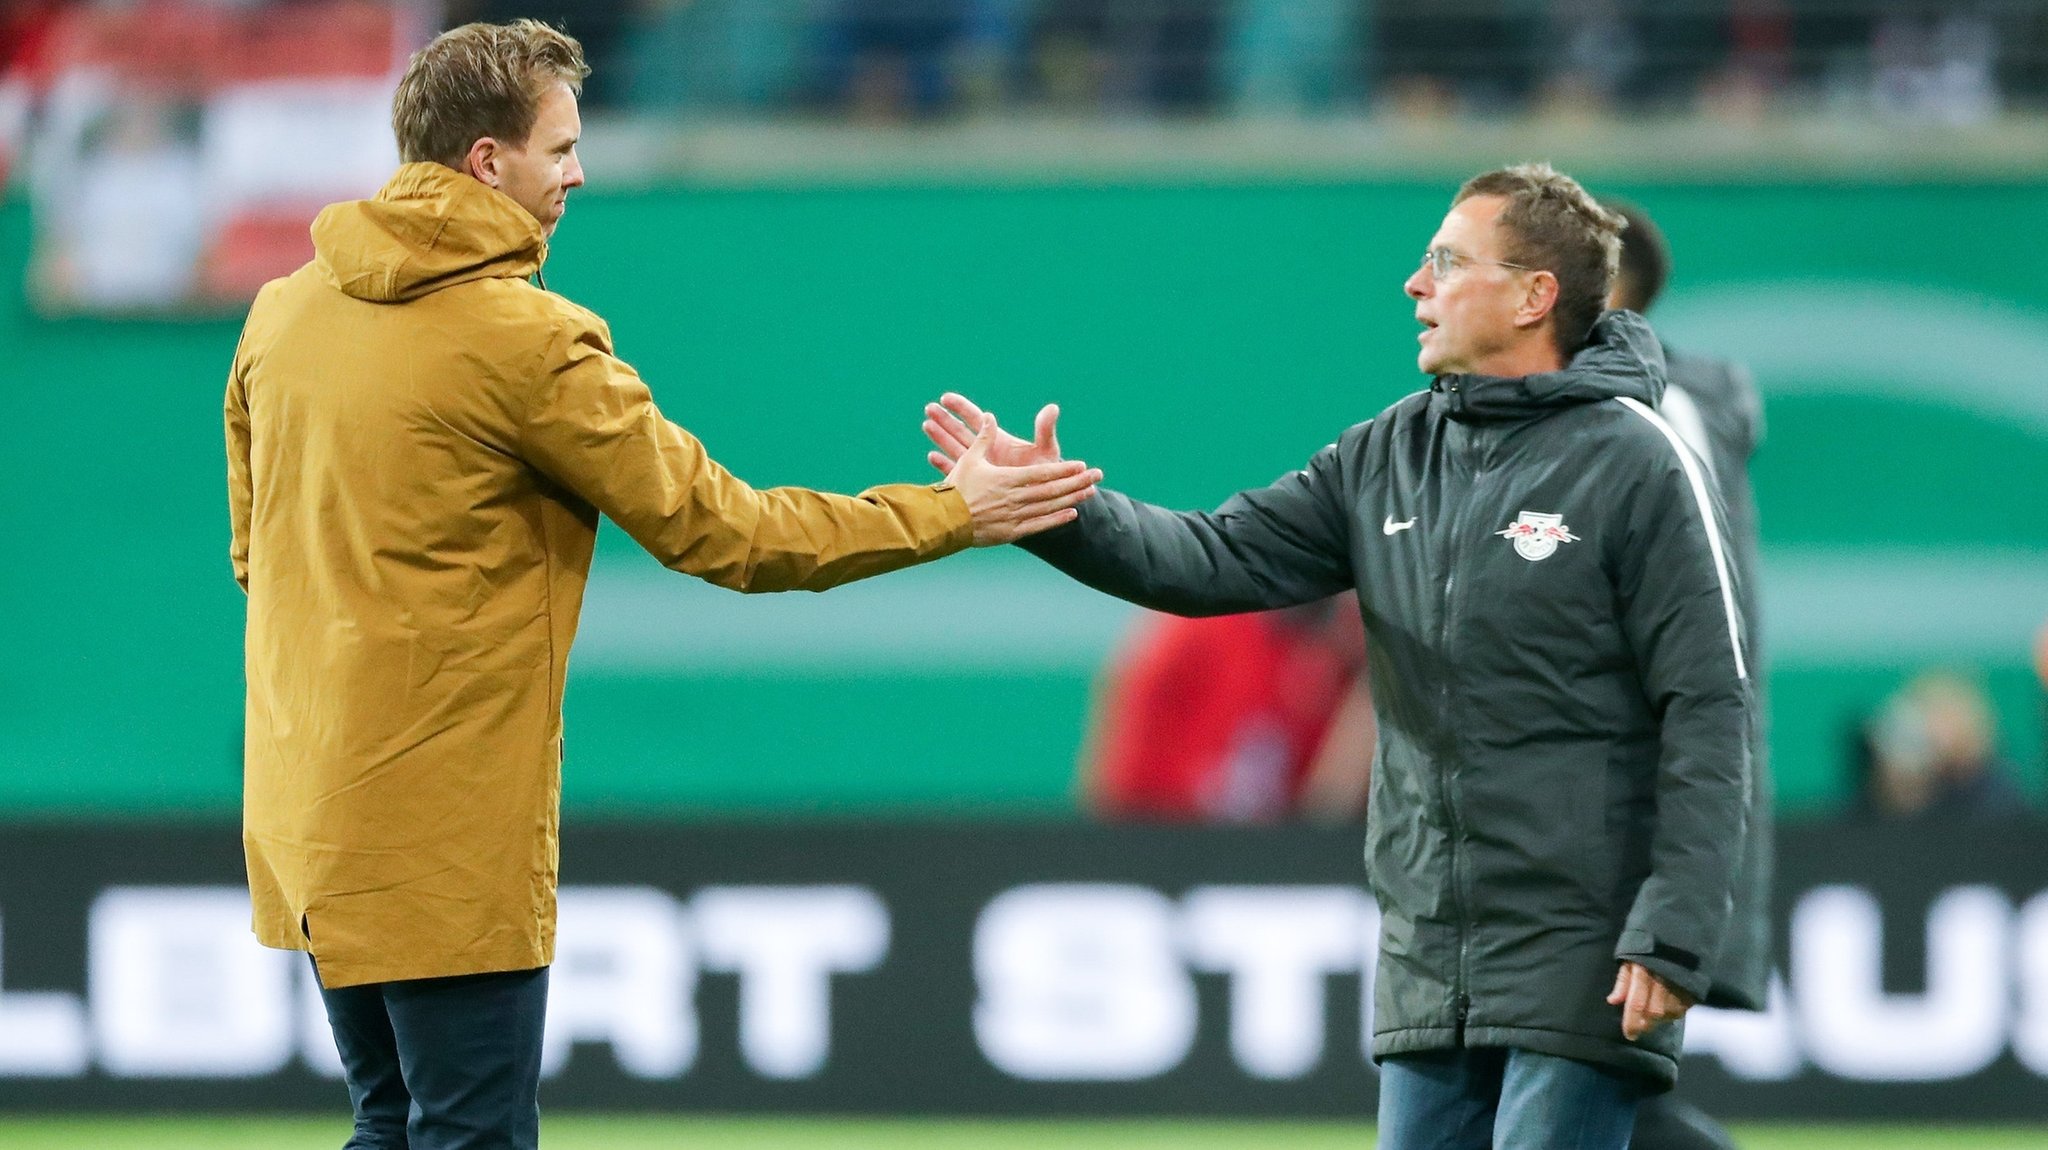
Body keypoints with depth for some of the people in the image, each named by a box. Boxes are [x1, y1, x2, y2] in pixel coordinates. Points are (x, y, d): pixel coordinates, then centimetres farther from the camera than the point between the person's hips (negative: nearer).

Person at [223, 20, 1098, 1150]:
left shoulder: (283, 310, 7)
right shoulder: (526, 341, -15)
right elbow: (717, 530, -11)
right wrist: (951, 514, -3)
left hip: (304, 815, 8)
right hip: (445, 831, -8)